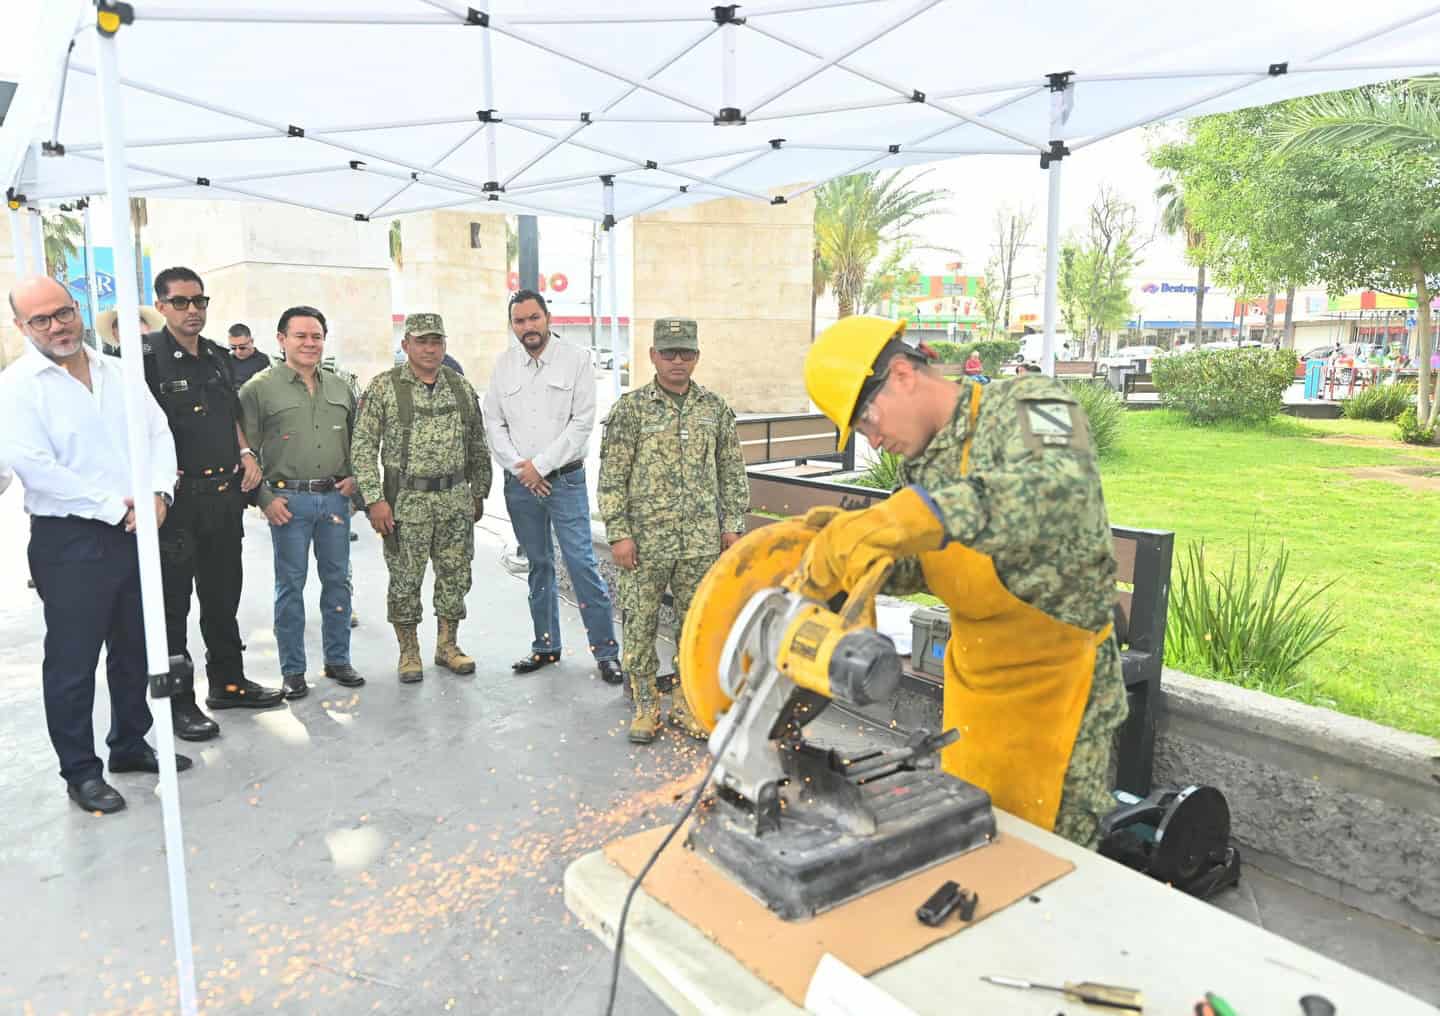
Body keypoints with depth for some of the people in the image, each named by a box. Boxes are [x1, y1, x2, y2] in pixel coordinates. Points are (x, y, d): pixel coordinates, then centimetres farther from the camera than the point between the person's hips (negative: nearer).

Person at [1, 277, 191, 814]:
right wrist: (115, 508, -17)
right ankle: (80, 771, 18)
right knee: (73, 662, 4)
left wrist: (157, 492, -8)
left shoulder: (117, 372, 9)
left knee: (135, 649, 16)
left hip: (135, 532, 6)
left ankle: (131, 744, 33)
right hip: (69, 542, -5)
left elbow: (158, 433, 9)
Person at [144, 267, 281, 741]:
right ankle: (179, 702, 13)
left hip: (225, 493, 7)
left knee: (223, 595, 17)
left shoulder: (217, 356, 12)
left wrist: (245, 453, 7)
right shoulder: (148, 356, -9)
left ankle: (228, 682, 31)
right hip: (177, 497, -7)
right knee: (173, 603, 3)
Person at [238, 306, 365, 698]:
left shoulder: (340, 388, 11)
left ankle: (338, 661, 23)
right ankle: (292, 671, 14)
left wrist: (354, 476, 5)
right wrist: (264, 499, -9)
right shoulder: (260, 387, -3)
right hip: (288, 500, -4)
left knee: (337, 581, 10)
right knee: (290, 585, 3)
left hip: (335, 497, 4)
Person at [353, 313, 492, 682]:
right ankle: (408, 651, 20)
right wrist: (374, 499, -12)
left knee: (455, 575, 9)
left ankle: (446, 644, 25)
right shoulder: (383, 387, -5)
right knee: (405, 580, 5)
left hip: (456, 501, 3)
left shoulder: (462, 387, 6)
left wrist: (479, 493, 13)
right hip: (406, 501, -3)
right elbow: (363, 447, -6)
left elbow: (477, 446, 13)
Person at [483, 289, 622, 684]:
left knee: (582, 563, -8)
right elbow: (494, 424, 7)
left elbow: (583, 422, -8)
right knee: (539, 565, 12)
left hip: (564, 478, -3)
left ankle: (606, 651, -1)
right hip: (519, 483, 4)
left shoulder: (575, 359, -3)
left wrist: (541, 465, -11)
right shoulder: (504, 365, 8)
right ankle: (546, 646, 23)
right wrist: (519, 468, -6)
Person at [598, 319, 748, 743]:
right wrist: (618, 533, -9)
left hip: (702, 541, 3)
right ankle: (645, 705, 20)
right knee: (640, 624, 5)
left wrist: (732, 524, 5)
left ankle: (687, 703, 24)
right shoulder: (630, 408, -3)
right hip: (646, 541, -2)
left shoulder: (715, 408, 6)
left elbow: (732, 472, 11)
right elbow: (612, 476, -5)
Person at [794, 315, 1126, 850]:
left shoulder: (1024, 406, -17)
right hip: (972, 680, 7)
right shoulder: (920, 464, 5)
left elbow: (1064, 488, -39)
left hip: (1054, 679, -6)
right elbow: (913, 567, 7)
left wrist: (908, 516, -49)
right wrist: (852, 538, -14)